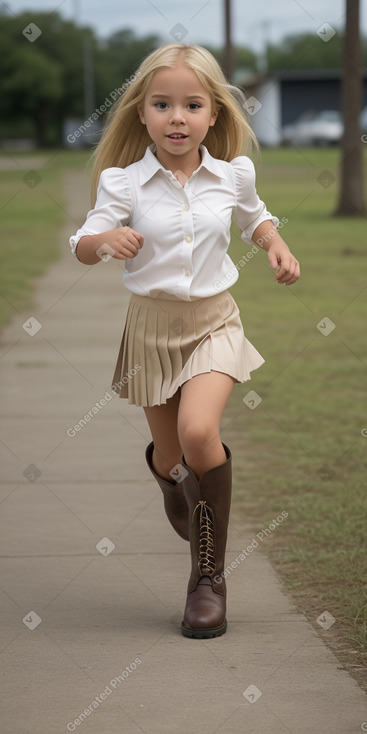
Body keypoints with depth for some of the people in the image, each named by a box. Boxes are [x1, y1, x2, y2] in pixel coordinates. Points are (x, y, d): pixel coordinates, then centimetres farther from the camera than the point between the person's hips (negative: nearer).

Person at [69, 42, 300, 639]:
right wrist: (105, 239, -38)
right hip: (153, 324, 1)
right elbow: (83, 246, -17)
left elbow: (254, 216, 17)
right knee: (169, 456, 11)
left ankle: (209, 572, -8)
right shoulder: (123, 182, -11)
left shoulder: (232, 174, -4)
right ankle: (170, 478, 55)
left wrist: (277, 246, -2)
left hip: (214, 321, 0)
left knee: (198, 431, -24)